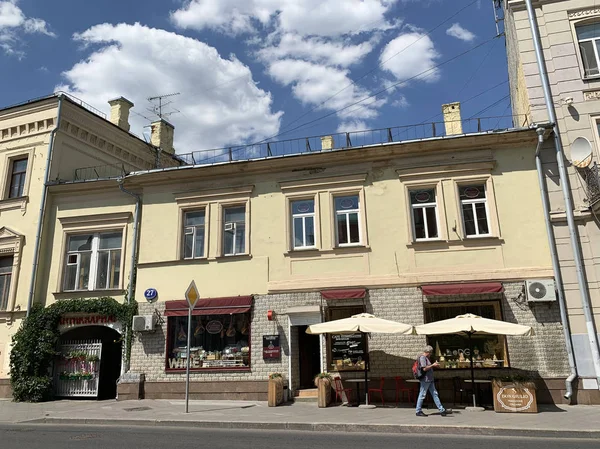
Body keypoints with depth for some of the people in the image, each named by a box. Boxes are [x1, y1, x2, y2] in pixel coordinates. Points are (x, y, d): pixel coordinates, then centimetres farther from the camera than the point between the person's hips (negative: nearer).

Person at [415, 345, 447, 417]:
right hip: (425, 379, -10)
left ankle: (441, 410, 11)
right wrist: (433, 365, -14)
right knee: (422, 395, -2)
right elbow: (424, 368, -22)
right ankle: (418, 411, 5)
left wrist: (434, 365, 12)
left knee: (435, 394, 9)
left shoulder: (426, 358, 18)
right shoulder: (422, 357, -14)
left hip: (430, 380, 10)